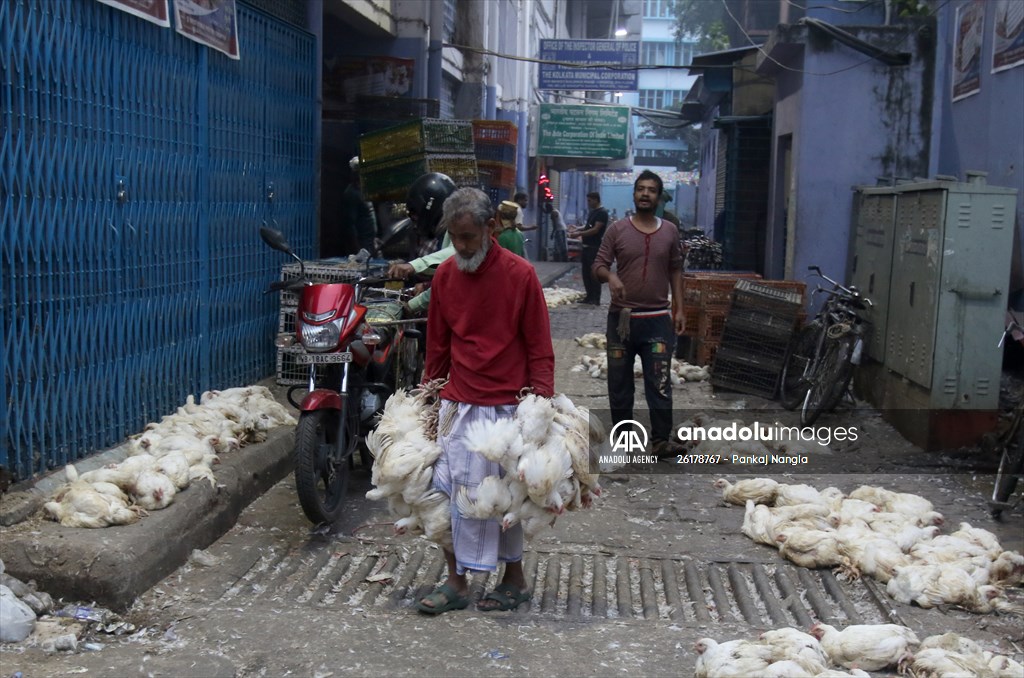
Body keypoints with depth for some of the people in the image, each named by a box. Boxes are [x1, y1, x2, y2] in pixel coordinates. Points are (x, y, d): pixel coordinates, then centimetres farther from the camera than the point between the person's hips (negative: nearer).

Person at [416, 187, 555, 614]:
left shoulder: (520, 275, -8)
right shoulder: (444, 275, 4)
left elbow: (539, 350, -5)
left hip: (506, 406, -4)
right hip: (457, 403, 4)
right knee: (448, 491, 3)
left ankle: (514, 580, 22)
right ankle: (456, 583, 15)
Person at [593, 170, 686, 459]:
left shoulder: (669, 232, 5)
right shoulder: (617, 229, -1)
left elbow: (675, 271, 11)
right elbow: (599, 265, -1)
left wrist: (679, 308, 5)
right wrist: (610, 277, -24)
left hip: (658, 319, 0)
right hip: (621, 317, 0)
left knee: (659, 383, -2)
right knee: (619, 381, 9)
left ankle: (661, 439, 5)